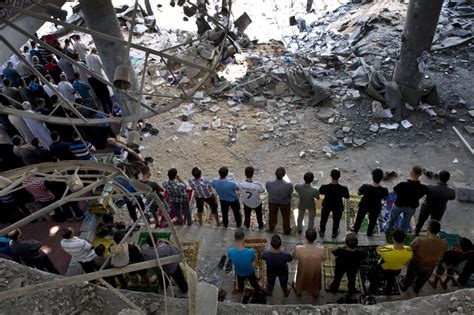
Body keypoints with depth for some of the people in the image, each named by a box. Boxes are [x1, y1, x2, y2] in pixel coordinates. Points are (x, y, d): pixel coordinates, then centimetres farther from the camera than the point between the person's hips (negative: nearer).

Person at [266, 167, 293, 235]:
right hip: (285, 203, -1)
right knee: (286, 217, 29)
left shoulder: (268, 184, -36)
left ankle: (271, 228, 60)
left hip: (273, 202, 1)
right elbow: (290, 192, -17)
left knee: (272, 215, 32)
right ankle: (287, 230, 56)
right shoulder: (289, 185, -39)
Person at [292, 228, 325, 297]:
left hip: (303, 271, 0)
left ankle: (299, 292, 65)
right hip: (315, 272, 0)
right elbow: (323, 259, -12)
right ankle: (315, 293, 65)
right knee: (315, 282, 35)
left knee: (301, 280, 35)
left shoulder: (298, 248, -37)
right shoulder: (321, 249, -35)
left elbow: (294, 257, -14)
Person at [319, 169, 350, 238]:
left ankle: (322, 232, 50)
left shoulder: (324, 187, -31)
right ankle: (334, 233, 52)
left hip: (326, 206, 0)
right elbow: (346, 197, -13)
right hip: (338, 207, 0)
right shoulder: (343, 188, -33)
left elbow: (320, 192, -9)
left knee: (323, 219, 28)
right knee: (336, 220, 28)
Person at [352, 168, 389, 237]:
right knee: (372, 221, 30)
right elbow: (385, 198, -11)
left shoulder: (365, 187, -34)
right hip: (375, 208, 0)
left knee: (359, 218, 29)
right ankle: (369, 233, 55)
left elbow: (359, 193, -13)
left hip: (364, 205, 0)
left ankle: (355, 230, 53)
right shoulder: (384, 190, -33)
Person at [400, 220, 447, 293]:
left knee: (410, 276, 30)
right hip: (430, 266, 2)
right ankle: (417, 289, 61)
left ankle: (404, 287, 56)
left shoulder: (420, 240, -40)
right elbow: (441, 254, -8)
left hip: (416, 264, -2)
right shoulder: (444, 243, -30)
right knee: (422, 279, 34)